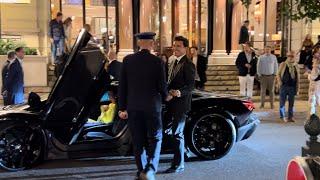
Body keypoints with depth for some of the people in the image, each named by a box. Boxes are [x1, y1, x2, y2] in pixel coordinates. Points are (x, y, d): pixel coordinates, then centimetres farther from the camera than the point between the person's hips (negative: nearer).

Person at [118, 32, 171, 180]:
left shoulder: (127, 60, -2)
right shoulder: (157, 61, -9)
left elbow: (122, 85, 0)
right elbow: (162, 85, -7)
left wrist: (122, 107, 6)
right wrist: (165, 97, 15)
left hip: (133, 106, 3)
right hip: (152, 106, -2)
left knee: (138, 140, 13)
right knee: (155, 138, 10)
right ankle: (150, 168, -7)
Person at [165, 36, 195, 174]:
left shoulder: (188, 65, -12)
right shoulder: (174, 63, 16)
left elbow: (191, 85, -18)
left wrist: (180, 92, -33)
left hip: (181, 103, -9)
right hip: (172, 103, 9)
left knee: (177, 133, -5)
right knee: (177, 132, 19)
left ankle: (178, 165, 3)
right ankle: (182, 153, 35)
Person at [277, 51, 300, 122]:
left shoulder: (296, 66, 7)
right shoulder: (283, 64, 0)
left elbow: (298, 77, 10)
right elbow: (278, 74, 3)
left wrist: (297, 88, 7)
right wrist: (280, 82, -9)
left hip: (292, 87, 3)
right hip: (284, 86, -2)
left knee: (291, 102, 7)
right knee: (282, 102, 0)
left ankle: (290, 117, 14)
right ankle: (282, 116, 11)